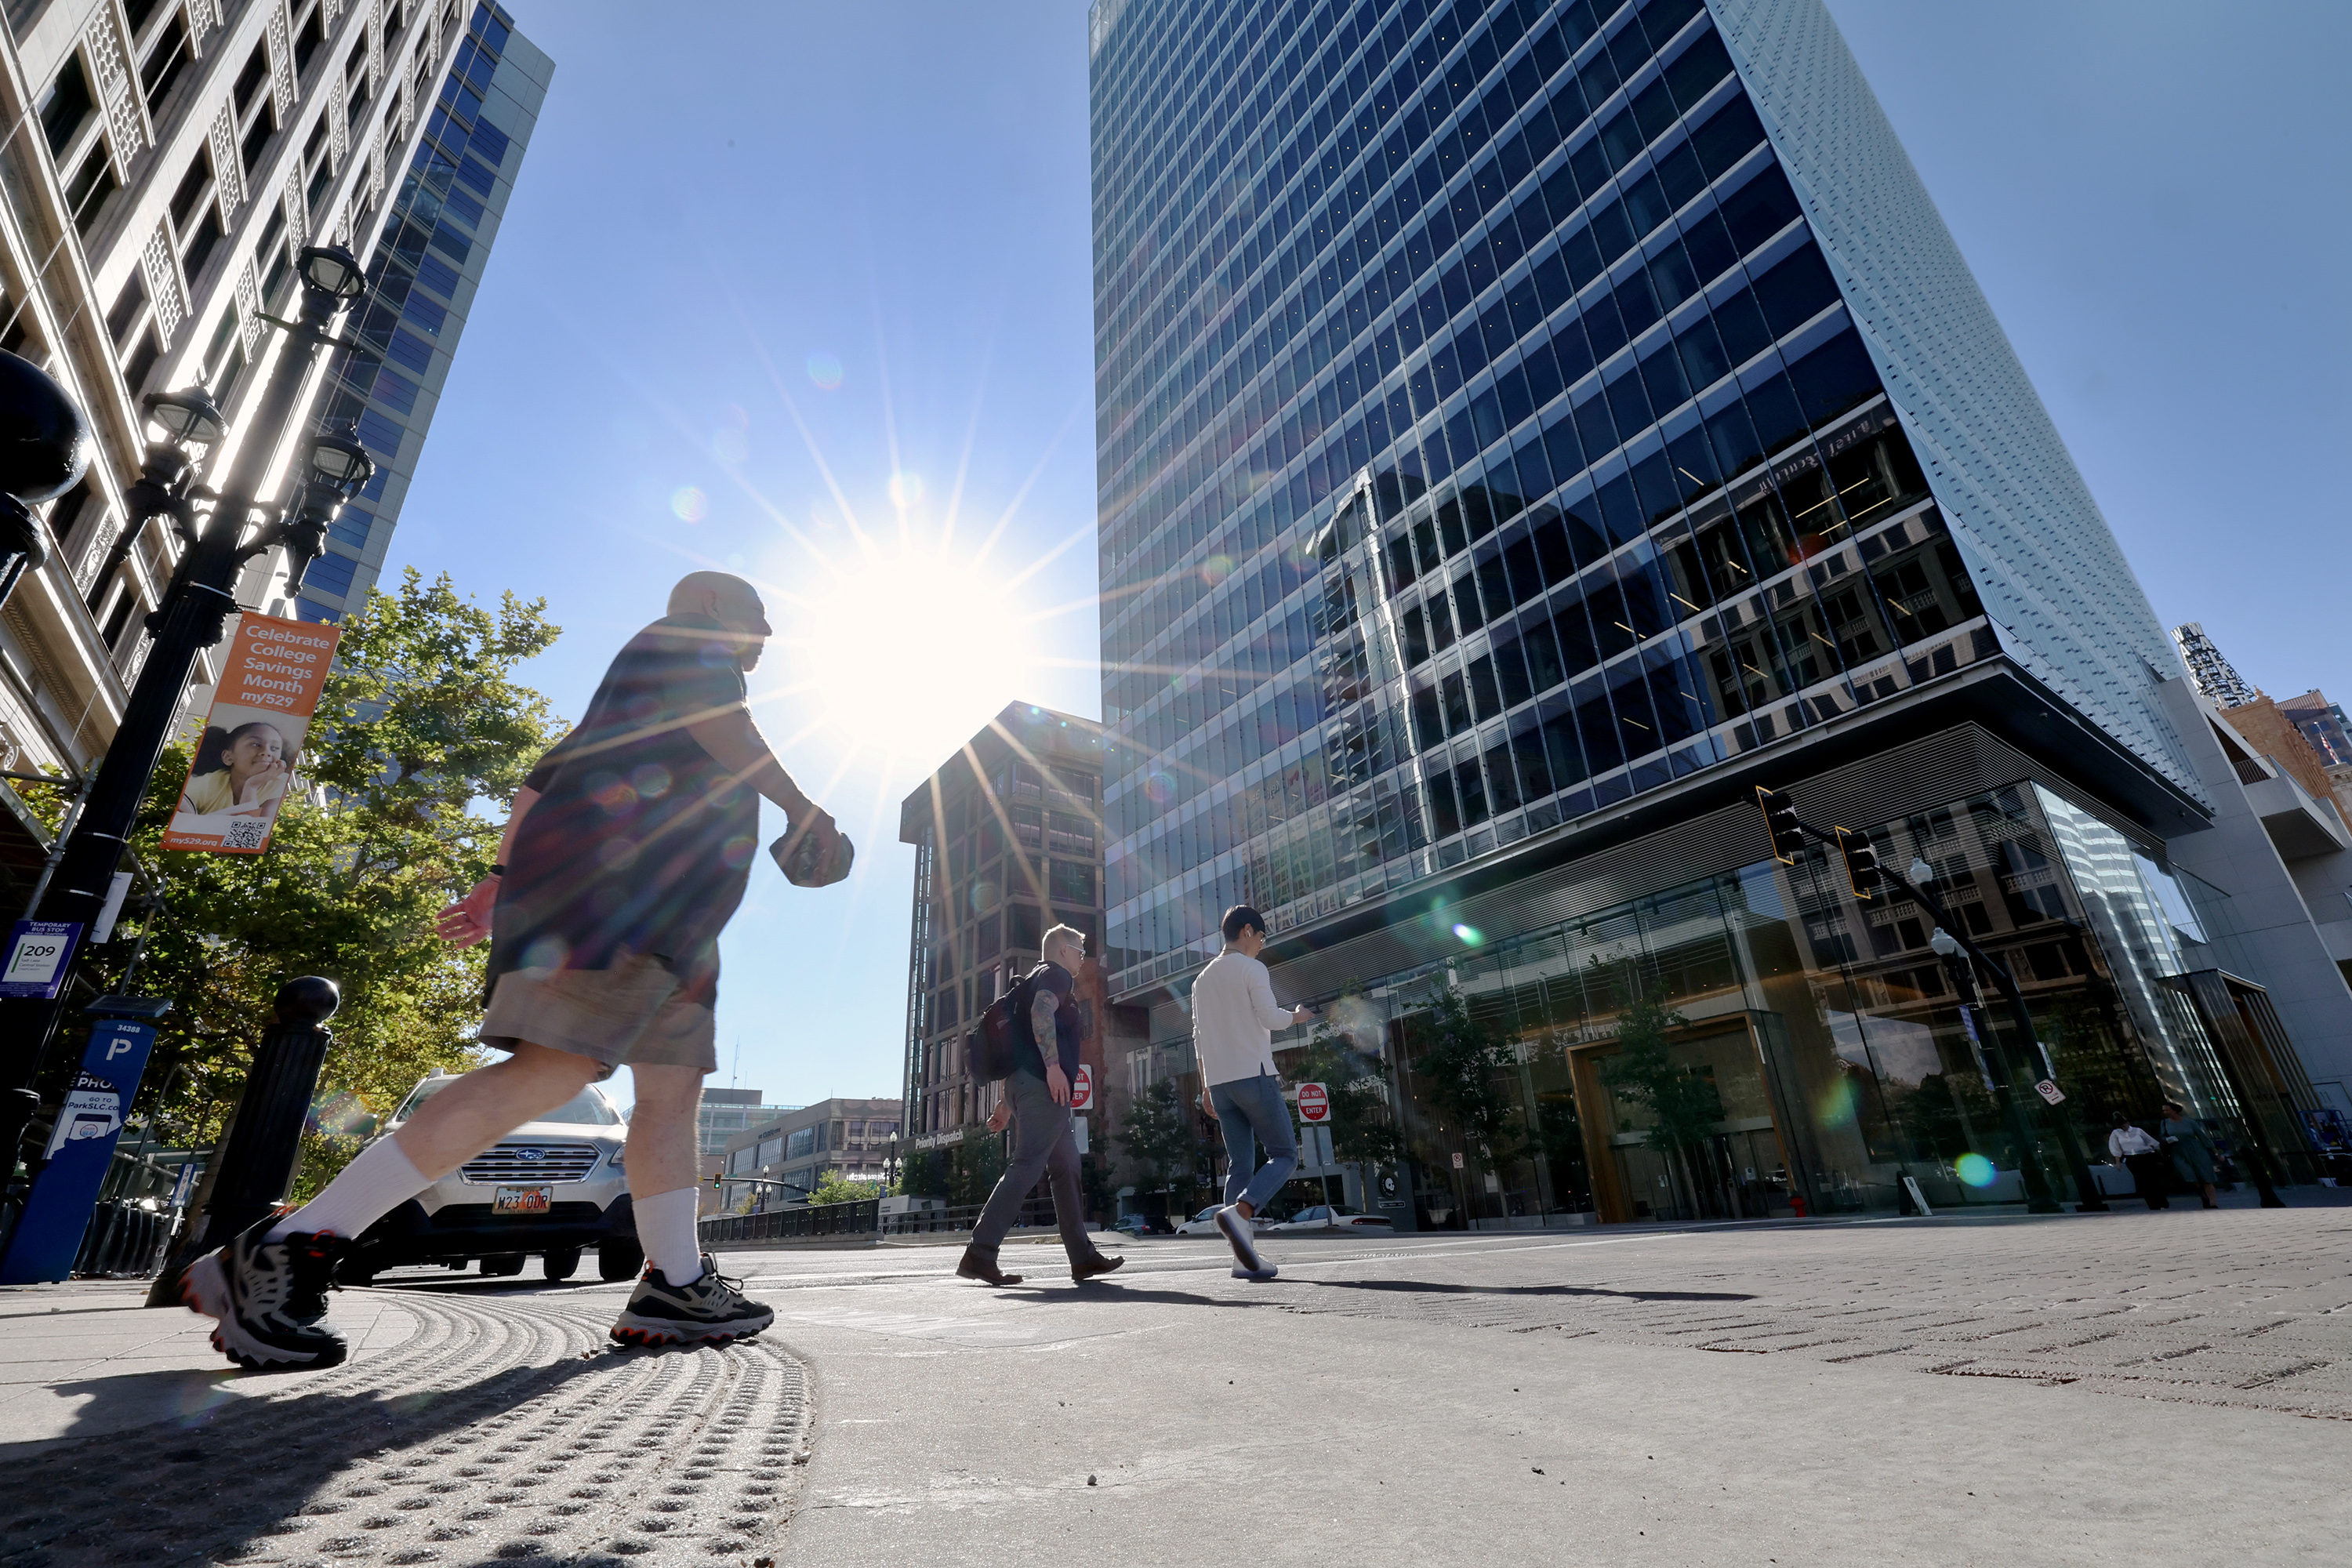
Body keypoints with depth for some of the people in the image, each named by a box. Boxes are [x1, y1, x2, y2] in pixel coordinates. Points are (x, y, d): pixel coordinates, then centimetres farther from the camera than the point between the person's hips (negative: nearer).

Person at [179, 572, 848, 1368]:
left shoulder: (627, 702, 36)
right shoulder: (688, 636, 9)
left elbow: (544, 778, 31)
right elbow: (717, 718, -13)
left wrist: (504, 879, 26)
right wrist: (799, 805, -8)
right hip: (620, 880, -11)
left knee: (673, 1088, 5)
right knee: (555, 1071, -20)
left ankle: (674, 1287, 6)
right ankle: (287, 1248, -14)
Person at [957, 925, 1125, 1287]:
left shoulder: (1036, 978, 31)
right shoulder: (1056, 975, 3)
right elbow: (1041, 1012, -20)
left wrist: (1007, 1101, 25)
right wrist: (1054, 1065, -27)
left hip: (1024, 1083, 10)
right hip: (1045, 1083, -10)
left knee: (1066, 1168, 10)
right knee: (1027, 1166, -14)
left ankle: (1083, 1257, 12)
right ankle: (980, 1254, -18)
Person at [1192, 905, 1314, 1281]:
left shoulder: (1203, 978, 19)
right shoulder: (1251, 969, -3)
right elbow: (1270, 1017, -12)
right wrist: (1296, 1016, 9)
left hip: (1219, 1081, 7)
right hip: (1253, 1074, -7)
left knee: (1240, 1164, 6)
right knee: (1284, 1155, 0)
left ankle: (1244, 1257, -2)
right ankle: (1238, 1212, -22)